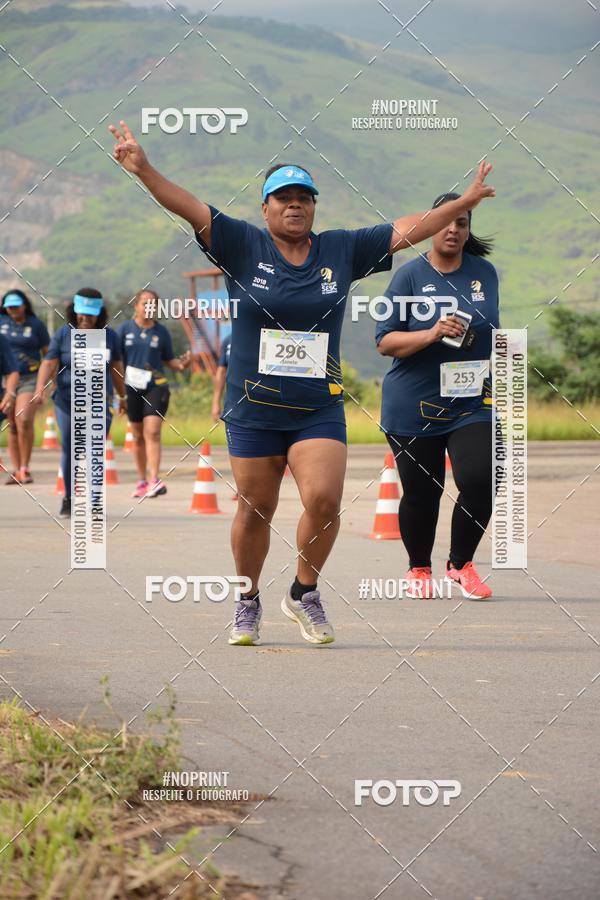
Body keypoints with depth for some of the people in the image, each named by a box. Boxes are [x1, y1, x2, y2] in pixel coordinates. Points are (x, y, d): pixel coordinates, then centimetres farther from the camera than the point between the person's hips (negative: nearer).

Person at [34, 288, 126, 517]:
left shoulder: (109, 336, 6)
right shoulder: (62, 334, 0)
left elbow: (116, 368, 16)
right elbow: (49, 363, -6)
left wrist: (122, 397, 23)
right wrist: (40, 389, -21)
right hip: (67, 402, 0)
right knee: (69, 451, 5)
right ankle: (68, 498, 20)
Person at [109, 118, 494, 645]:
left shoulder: (342, 250, 6)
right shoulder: (243, 246, 0)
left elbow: (406, 231, 8)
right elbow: (190, 207, -10)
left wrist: (465, 203, 6)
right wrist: (144, 170, -22)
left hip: (320, 409, 1)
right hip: (253, 409, -1)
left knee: (323, 500, -15)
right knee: (255, 511, 6)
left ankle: (304, 593, 8)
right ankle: (248, 602, 27)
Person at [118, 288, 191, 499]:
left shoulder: (161, 332, 3)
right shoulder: (125, 329, 3)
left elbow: (169, 359, 9)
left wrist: (180, 365, -12)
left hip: (156, 386, -2)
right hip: (132, 387, 2)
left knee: (152, 433, -15)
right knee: (138, 436, 11)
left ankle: (154, 480, -23)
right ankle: (142, 480, 23)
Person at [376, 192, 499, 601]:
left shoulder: (485, 273, 7)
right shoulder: (410, 275, -4)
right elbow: (385, 341, -8)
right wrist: (431, 335, -21)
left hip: (473, 403, 2)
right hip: (413, 408, -2)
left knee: (480, 482, -14)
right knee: (421, 493, 5)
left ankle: (461, 563, 7)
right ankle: (419, 569, 29)